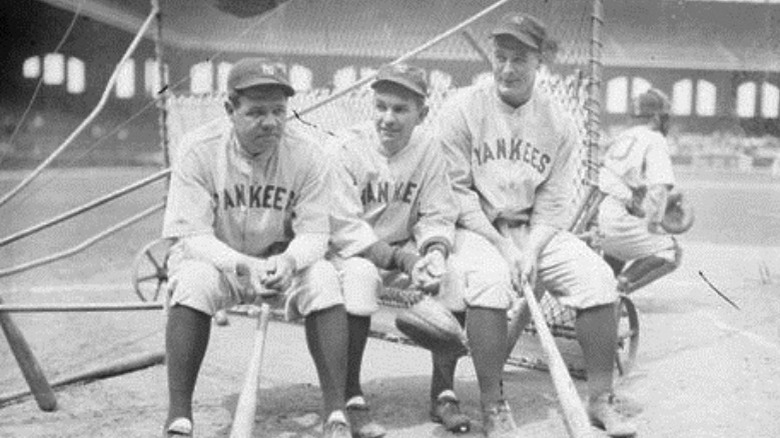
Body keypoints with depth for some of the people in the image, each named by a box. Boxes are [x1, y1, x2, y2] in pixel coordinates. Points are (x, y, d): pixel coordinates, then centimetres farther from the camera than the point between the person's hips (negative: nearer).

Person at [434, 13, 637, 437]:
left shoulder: (558, 120, 4)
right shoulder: (462, 109, -5)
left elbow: (556, 201, 2)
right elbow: (455, 190, -9)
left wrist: (531, 250, -16)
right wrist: (501, 245, -17)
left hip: (535, 230, 4)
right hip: (474, 227, -3)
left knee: (598, 276, -18)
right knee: (489, 279, -35)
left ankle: (601, 399, -6)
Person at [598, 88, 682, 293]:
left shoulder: (620, 138, 22)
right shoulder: (654, 140, -1)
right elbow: (660, 187, -15)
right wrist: (652, 225, -10)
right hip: (616, 220, -8)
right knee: (671, 252, 1)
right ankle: (621, 285, -12)